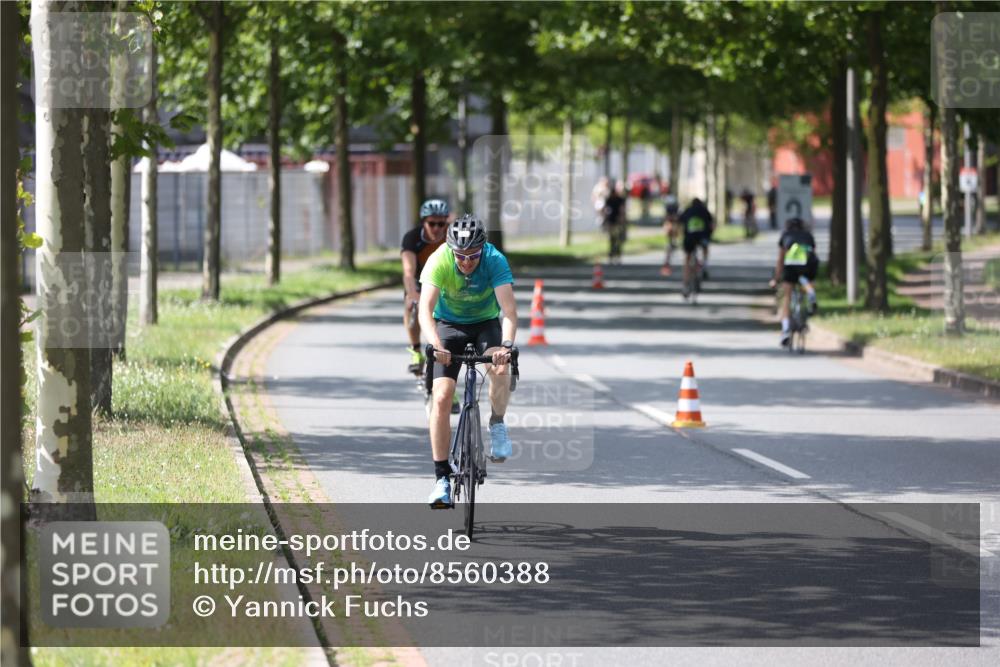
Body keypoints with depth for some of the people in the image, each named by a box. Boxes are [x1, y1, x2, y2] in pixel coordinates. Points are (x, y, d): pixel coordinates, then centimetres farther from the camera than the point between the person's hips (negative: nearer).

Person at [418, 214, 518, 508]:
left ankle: (497, 425, -9)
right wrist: (436, 346, -51)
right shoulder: (439, 261, -26)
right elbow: (425, 309, -35)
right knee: (441, 398, -14)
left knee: (500, 365, -34)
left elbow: (509, 310, -35)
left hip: (486, 323, 0)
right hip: (448, 324, 0)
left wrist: (506, 345, -53)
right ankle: (442, 478, -6)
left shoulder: (495, 261, -26)